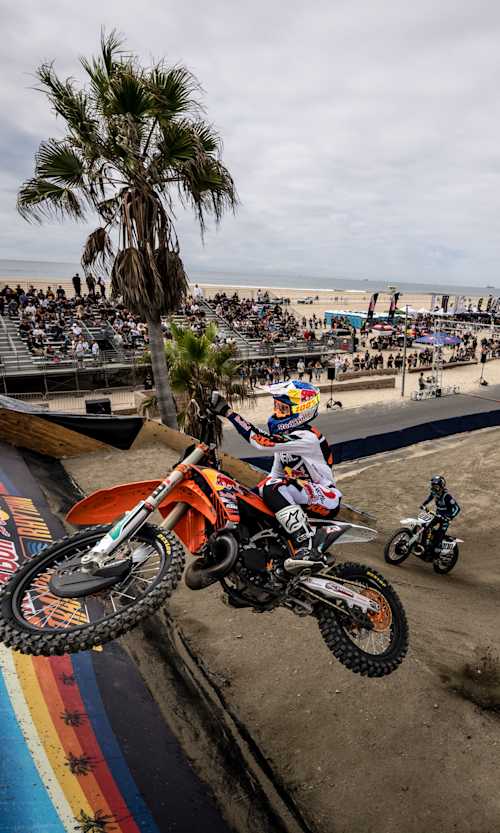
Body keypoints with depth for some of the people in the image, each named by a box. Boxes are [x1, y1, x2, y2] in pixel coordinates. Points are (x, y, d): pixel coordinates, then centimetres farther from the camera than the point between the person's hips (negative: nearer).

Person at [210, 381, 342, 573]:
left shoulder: (306, 437, -21)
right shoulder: (285, 435, 9)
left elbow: (261, 441, -33)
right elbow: (276, 474, 15)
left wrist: (227, 412, -33)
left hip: (326, 500, -10)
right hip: (302, 497, 10)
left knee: (273, 489, -32)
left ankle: (307, 550, -34)